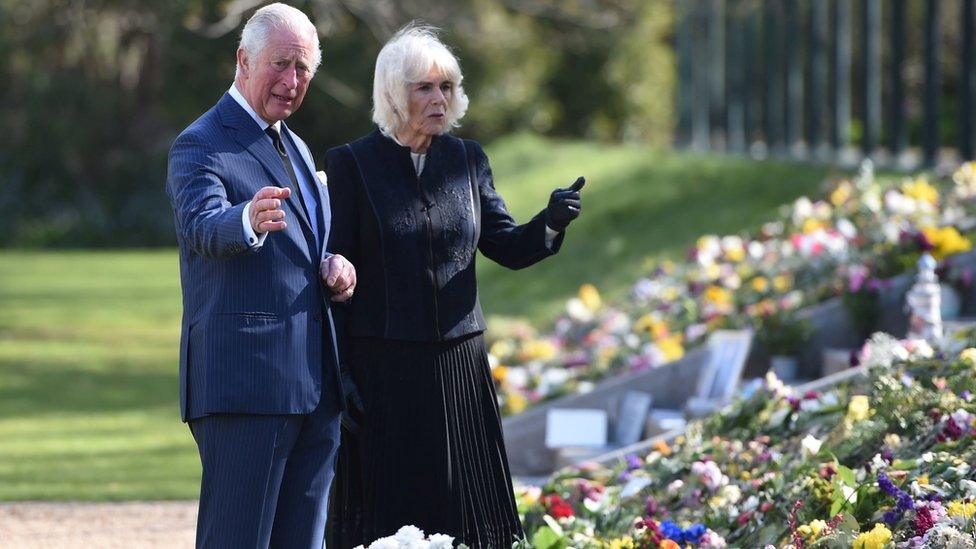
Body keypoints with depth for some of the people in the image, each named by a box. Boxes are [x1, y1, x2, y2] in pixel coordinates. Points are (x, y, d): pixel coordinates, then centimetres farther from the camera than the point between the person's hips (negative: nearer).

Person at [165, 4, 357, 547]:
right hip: (245, 382, -8)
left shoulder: (298, 150, 21)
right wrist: (248, 221, -47)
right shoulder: (201, 146, -5)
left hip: (314, 385, 8)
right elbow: (203, 227, -24)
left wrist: (337, 268, 7)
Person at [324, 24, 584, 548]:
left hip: (457, 363, 4)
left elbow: (509, 248, 8)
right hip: (382, 363, -4)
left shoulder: (466, 159, 9)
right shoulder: (353, 164, -3)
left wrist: (551, 222, -14)